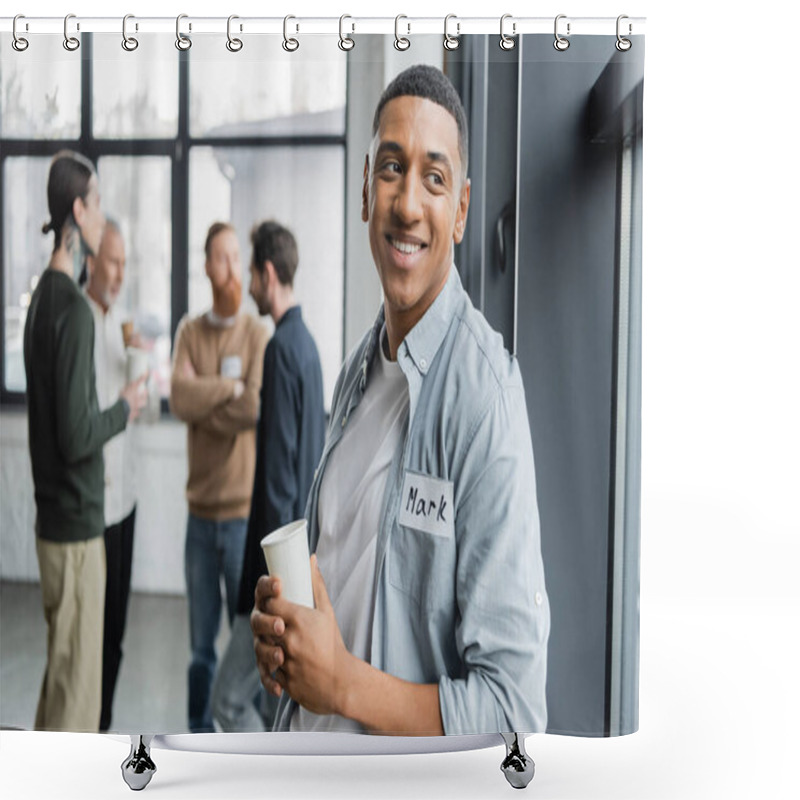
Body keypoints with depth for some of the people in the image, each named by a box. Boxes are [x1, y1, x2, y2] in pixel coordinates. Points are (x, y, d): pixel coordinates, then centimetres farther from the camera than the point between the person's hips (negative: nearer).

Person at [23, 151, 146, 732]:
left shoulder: (45, 296, 10)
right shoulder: (73, 308, -20)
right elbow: (76, 434, -22)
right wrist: (125, 409, -8)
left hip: (54, 518, 10)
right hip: (76, 528, -9)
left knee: (60, 678, 21)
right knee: (75, 690, 2)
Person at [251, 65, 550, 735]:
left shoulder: (485, 396, -24)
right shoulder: (358, 370, 1)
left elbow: (516, 712, -25)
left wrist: (345, 683, -20)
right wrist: (279, 620, -4)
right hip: (307, 733, 7)